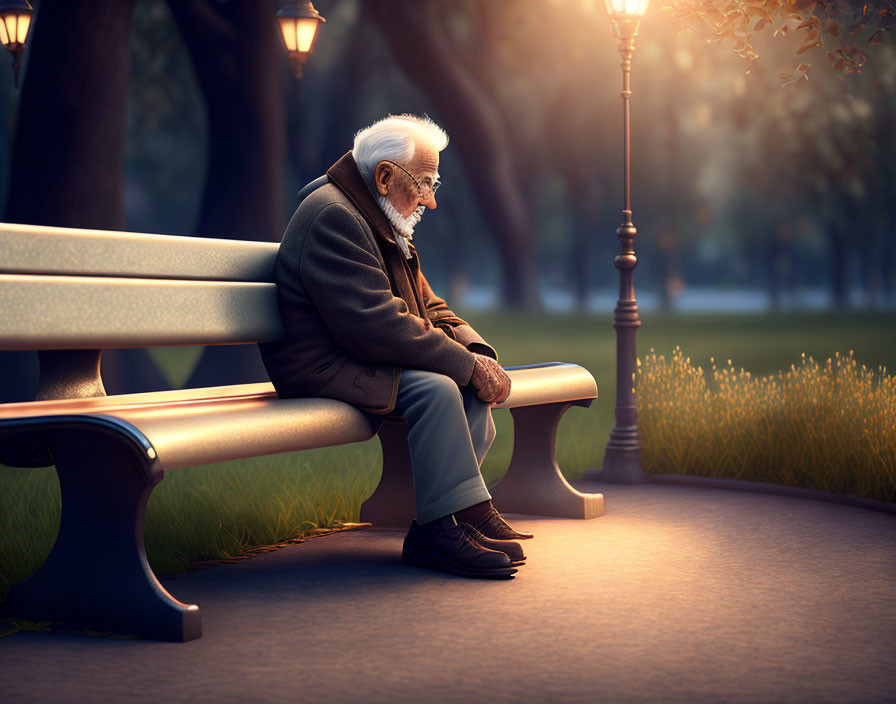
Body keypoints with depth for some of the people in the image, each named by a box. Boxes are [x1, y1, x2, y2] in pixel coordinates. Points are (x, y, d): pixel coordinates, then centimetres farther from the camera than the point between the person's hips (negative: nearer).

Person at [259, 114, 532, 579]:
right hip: (323, 369, -11)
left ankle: (430, 532, -8)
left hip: (366, 360, 11)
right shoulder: (332, 216, -18)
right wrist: (467, 365, -23)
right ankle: (443, 530, -21)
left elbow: (427, 308, 20)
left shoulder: (385, 223, 19)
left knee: (476, 384, -3)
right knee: (434, 389, -31)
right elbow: (376, 327, -27)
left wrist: (478, 353, -2)